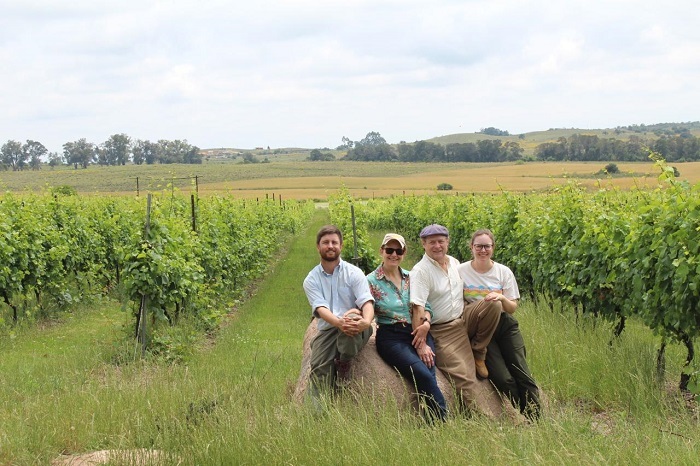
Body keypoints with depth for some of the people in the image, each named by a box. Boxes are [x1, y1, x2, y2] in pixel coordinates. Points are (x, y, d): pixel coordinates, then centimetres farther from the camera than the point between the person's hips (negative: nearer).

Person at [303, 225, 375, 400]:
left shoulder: (353, 273, 4)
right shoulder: (311, 280, 7)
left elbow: (367, 302, -10)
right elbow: (320, 308, -10)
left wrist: (366, 321, -36)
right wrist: (339, 322, -35)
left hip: (355, 331, -1)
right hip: (327, 329, 2)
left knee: (352, 317, -37)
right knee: (319, 368, -25)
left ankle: (343, 364, -18)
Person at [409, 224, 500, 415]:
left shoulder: (455, 263, 10)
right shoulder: (420, 271, -13)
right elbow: (418, 308, -20)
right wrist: (421, 343, -28)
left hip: (463, 319, 6)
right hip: (442, 330, -6)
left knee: (492, 304, -18)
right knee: (464, 377, -18)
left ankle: (477, 353, -3)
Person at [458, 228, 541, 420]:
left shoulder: (504, 272, 4)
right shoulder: (461, 271, -1)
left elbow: (512, 308, 4)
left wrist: (501, 298, -16)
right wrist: (481, 304, -13)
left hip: (505, 325, 2)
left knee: (523, 375, -10)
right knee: (504, 380, -15)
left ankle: (535, 421, -3)